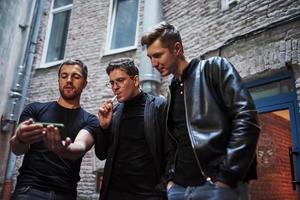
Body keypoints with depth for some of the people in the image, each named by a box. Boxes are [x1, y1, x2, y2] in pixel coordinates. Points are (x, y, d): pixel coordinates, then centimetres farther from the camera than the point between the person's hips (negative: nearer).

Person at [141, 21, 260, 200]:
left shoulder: (215, 68, 0)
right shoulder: (172, 91, 17)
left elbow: (247, 119, -11)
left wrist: (227, 177, -15)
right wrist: (169, 178, 7)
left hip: (217, 185, -6)